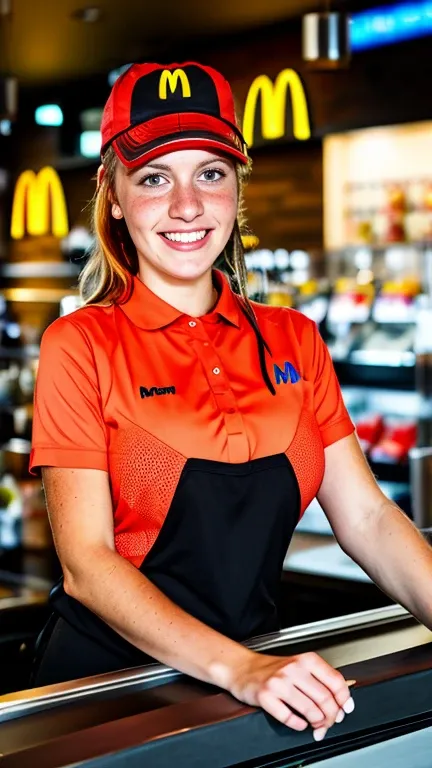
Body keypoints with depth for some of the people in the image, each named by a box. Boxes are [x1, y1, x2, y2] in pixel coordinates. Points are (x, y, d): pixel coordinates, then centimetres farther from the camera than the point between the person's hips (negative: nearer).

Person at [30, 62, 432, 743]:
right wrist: (236, 667, -24)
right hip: (107, 678, -2)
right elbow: (85, 563, -12)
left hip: (261, 661, 3)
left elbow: (368, 519, 2)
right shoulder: (82, 346, -5)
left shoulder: (293, 342, 6)